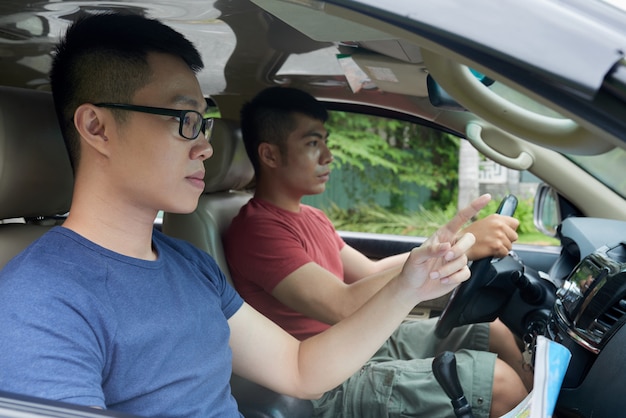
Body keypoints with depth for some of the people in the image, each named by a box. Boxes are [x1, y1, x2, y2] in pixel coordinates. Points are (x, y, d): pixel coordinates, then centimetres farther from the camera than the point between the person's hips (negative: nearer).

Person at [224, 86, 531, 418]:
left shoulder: (311, 218, 11)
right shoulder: (257, 229, -21)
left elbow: (372, 273, 13)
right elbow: (346, 306, -32)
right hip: (335, 386, -9)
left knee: (495, 331, 9)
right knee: (501, 382, -16)